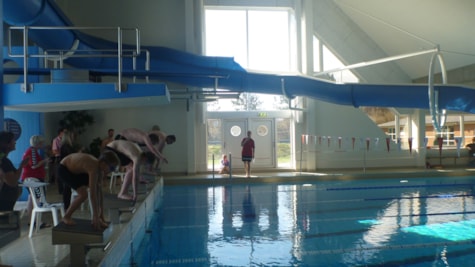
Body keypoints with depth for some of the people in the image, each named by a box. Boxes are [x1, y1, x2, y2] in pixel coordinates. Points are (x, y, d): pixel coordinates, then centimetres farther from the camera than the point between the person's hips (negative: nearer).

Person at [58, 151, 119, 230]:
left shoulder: (100, 170, -12)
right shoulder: (94, 169, -37)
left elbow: (100, 192, -6)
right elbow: (92, 194, -37)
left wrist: (101, 215, -5)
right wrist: (96, 217, -35)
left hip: (76, 170, 8)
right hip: (64, 169, -8)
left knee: (97, 188, -4)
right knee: (83, 194, -21)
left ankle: (95, 220, 4)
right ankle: (66, 217, 2)